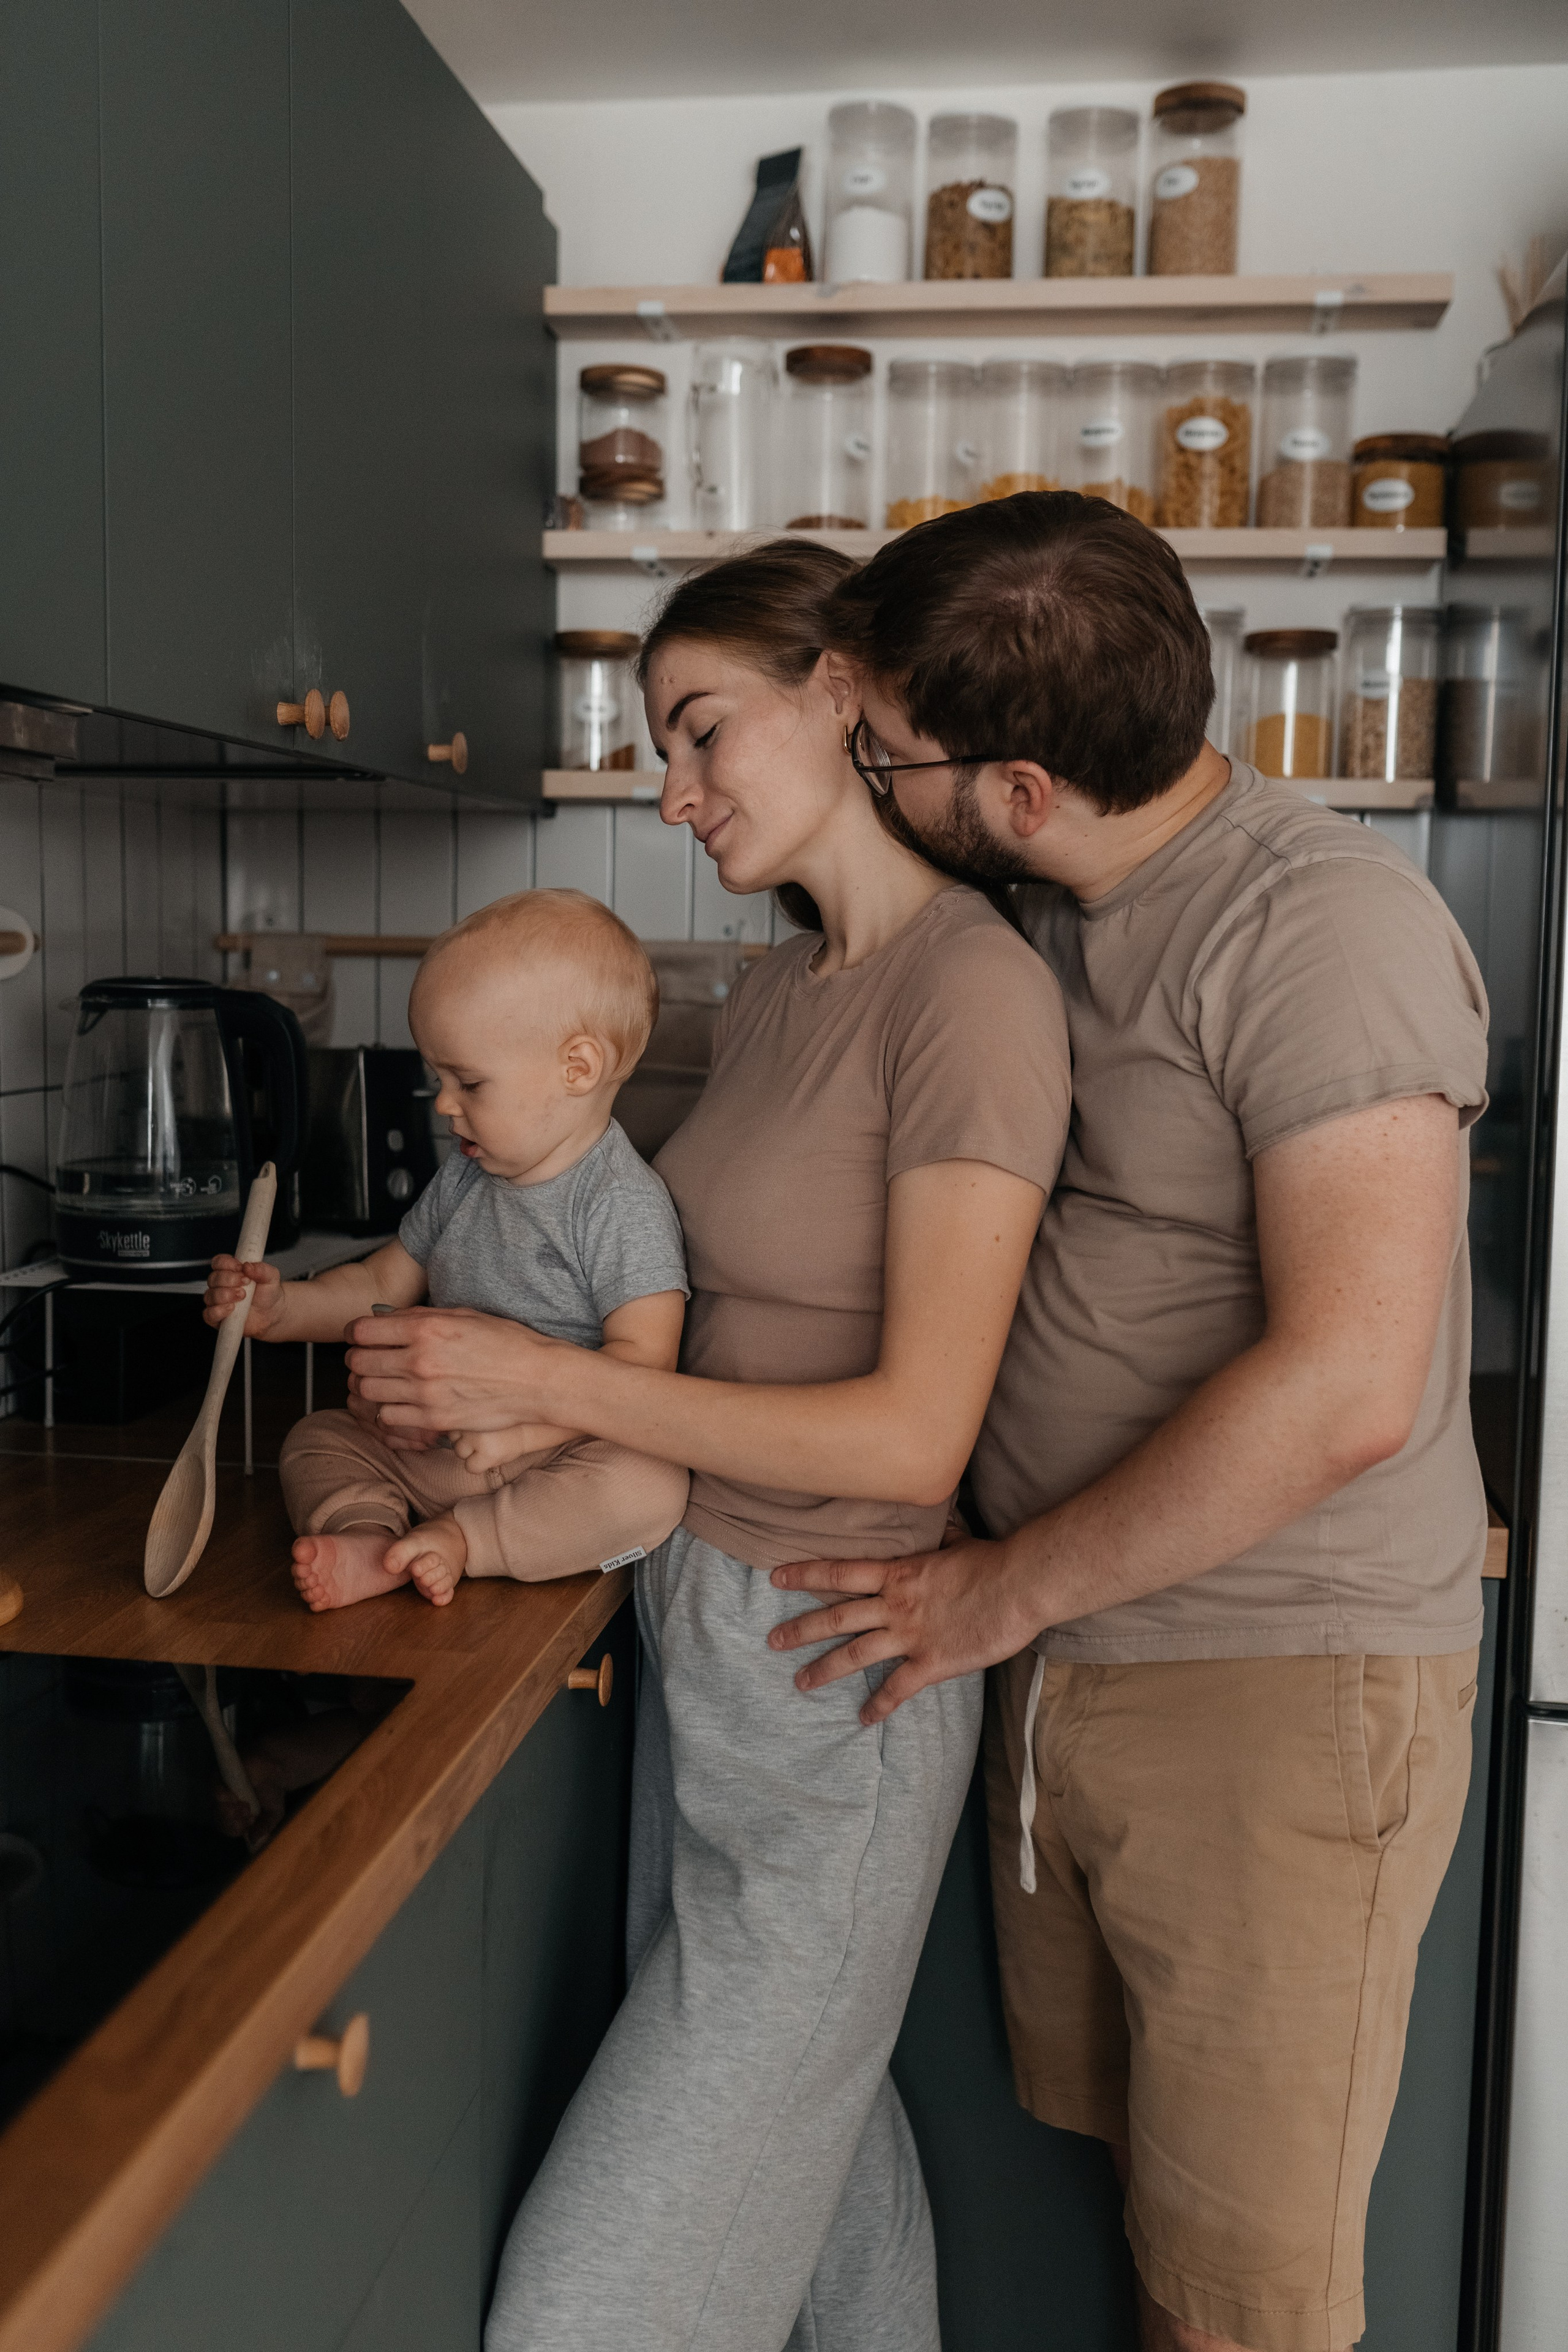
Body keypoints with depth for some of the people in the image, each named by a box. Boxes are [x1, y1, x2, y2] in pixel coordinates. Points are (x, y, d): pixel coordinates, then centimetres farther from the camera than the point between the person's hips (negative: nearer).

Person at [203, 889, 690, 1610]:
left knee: (649, 1486, -35)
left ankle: (459, 1539, -25)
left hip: (561, 1456, -7)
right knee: (317, 1436, 2)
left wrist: (526, 1425, -32)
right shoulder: (462, 1182, 8)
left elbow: (641, 1363, -24)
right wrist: (282, 1308, 3)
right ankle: (367, 1538, -25)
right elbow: (380, 1288, 19)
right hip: (435, 1446, 7)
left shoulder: (623, 1203, -16)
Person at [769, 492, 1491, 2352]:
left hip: (1275, 1694, -7)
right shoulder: (1044, 921, 8)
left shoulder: (1326, 928, -19)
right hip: (1059, 1665, 8)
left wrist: (1004, 1591, -16)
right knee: (1119, 2179, 19)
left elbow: (1342, 1388, -26)